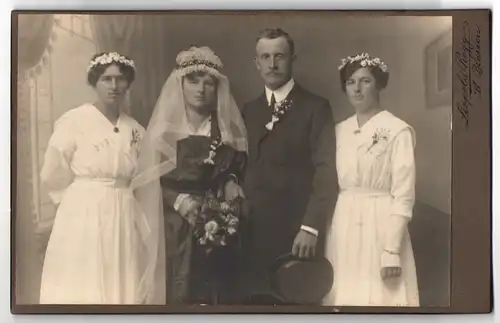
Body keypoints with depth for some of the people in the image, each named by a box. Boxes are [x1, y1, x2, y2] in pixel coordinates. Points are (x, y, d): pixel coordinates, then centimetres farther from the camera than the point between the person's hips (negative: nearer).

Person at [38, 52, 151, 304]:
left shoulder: (136, 130, 7)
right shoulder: (73, 121, -7)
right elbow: (53, 177, -2)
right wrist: (84, 198, 7)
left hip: (124, 222, 4)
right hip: (82, 220, -4)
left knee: (121, 289, 8)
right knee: (81, 291, 1)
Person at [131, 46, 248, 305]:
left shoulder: (228, 129, 9)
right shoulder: (165, 128, 1)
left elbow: (239, 169, 14)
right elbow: (150, 181, -1)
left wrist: (231, 183, -7)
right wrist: (178, 200, -15)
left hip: (219, 230, 2)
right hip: (175, 230, -2)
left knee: (216, 293, 1)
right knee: (177, 292, -4)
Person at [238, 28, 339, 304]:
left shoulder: (316, 107, -2)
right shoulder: (248, 111, 14)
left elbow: (326, 172, -10)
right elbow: (243, 170, 13)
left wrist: (311, 227, -18)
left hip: (297, 233, -4)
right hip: (254, 233, 4)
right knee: (254, 297, 7)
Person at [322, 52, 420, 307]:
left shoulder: (398, 130, -6)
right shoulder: (339, 130, 10)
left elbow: (403, 196, -10)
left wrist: (392, 251, -16)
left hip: (381, 226, -5)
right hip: (342, 228, 5)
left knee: (379, 296, 0)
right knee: (345, 297, 9)